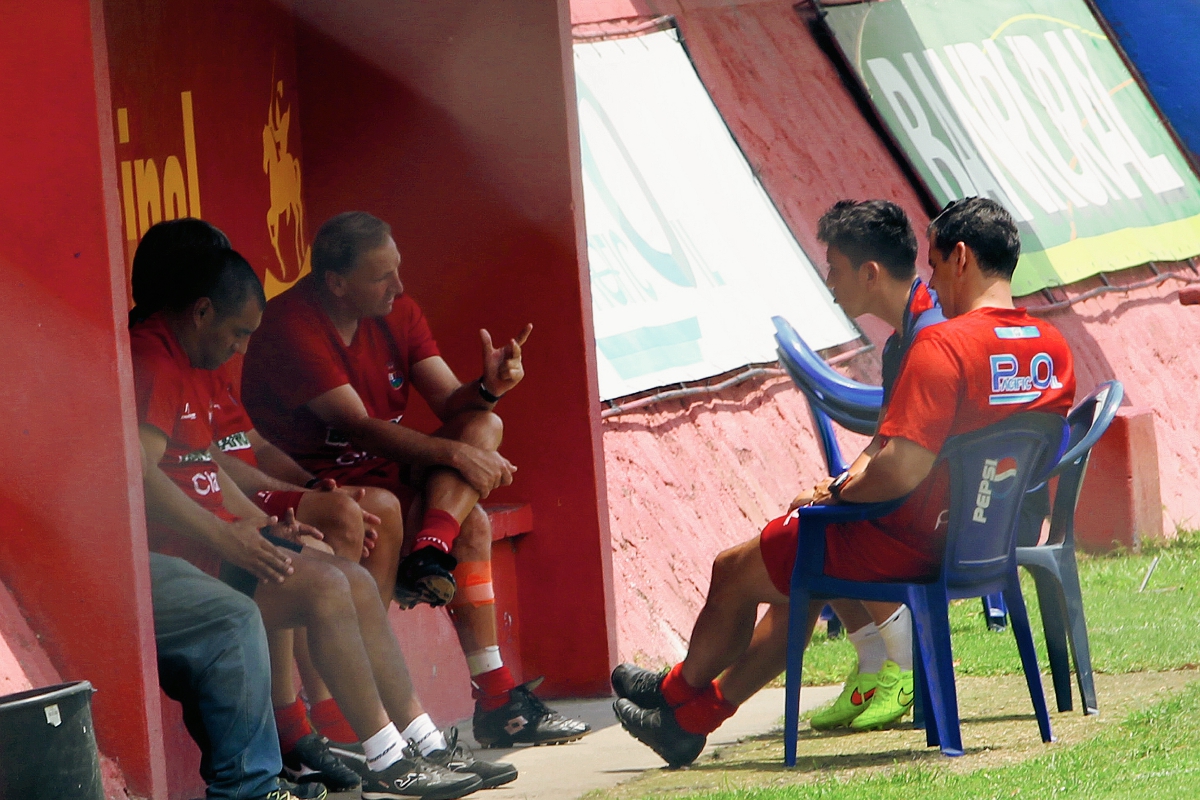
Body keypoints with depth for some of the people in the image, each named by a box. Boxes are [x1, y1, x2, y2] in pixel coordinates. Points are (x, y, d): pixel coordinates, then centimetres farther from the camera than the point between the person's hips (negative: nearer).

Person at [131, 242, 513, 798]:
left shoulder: (191, 363, 21)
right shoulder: (150, 362, -15)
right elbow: (138, 476, -26)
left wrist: (258, 523, 12)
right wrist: (225, 537, -25)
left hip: (214, 536, 11)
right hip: (173, 550, -11)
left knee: (357, 583, 3)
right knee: (324, 586, -21)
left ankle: (427, 749, 3)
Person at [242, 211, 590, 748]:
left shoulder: (396, 311, 5)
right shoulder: (292, 326, -19)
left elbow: (450, 403, 0)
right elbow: (358, 426, -26)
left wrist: (488, 387, -23)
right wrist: (453, 453, -33)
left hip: (383, 472, 8)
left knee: (485, 426, -14)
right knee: (471, 526, -29)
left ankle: (430, 555, -30)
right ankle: (495, 699, -28)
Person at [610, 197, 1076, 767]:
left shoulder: (943, 346, -25)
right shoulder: (1054, 348, 0)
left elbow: (900, 470, -32)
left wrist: (841, 490, -11)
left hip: (914, 545, -9)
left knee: (734, 571, 15)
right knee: (806, 578, 30)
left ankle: (679, 695, 41)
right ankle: (692, 718, 39)